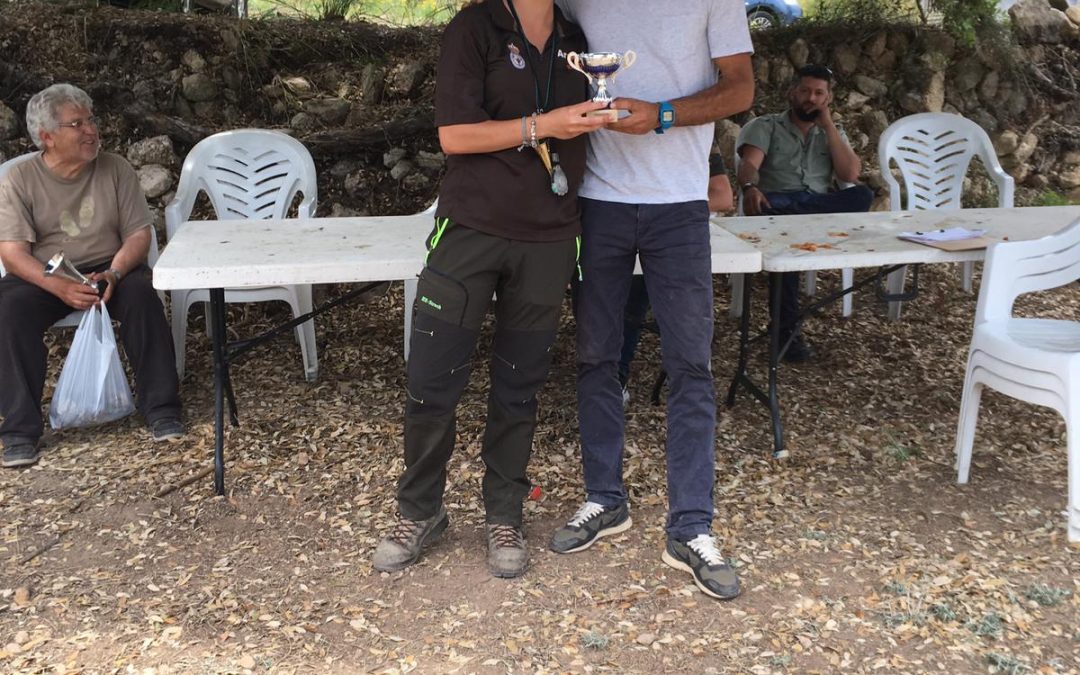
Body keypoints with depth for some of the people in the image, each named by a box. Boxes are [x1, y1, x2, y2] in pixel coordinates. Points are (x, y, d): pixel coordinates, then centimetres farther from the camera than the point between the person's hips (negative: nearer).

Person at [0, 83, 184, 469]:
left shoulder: (115, 169, 0)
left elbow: (139, 233, -2)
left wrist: (114, 274, -23)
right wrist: (60, 287, -30)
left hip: (109, 268, 1)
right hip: (44, 277, 0)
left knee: (142, 293, -32)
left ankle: (160, 410, -23)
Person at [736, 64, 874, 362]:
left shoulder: (833, 134, 26)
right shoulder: (765, 127, 15)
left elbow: (850, 174, 6)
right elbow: (748, 164, -6)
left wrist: (828, 124, 6)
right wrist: (750, 187, -30)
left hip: (822, 208, 4)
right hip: (774, 207, -3)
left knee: (862, 196, -29)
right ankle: (787, 329, -34)